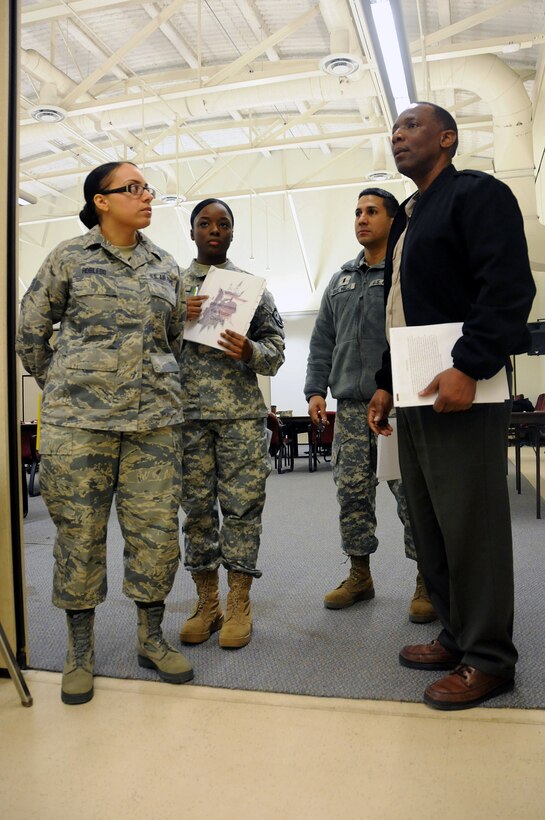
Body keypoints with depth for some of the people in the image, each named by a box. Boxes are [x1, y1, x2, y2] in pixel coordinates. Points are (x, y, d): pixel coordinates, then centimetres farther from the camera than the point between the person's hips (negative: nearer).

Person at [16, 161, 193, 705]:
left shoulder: (166, 267, 14)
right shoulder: (69, 257, 4)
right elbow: (30, 329, 10)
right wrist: (58, 386, 10)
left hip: (155, 419, 3)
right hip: (79, 420, -3)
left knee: (157, 530, 3)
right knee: (80, 532, 3)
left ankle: (151, 638, 22)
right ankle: (80, 651, 21)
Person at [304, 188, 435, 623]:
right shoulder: (340, 280, 20)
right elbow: (322, 341, 20)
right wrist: (316, 390, 9)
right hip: (350, 405, 6)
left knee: (411, 491, -4)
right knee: (352, 491, 7)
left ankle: (427, 581, 10)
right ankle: (360, 575, 21)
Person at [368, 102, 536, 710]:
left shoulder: (477, 193, -1)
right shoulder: (406, 219, 26)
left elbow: (508, 287, -14)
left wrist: (469, 369, -23)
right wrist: (386, 383, 20)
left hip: (461, 389, -9)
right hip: (415, 396, 9)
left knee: (470, 527, -4)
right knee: (429, 527, 12)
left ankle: (488, 659, 11)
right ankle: (457, 637, 25)